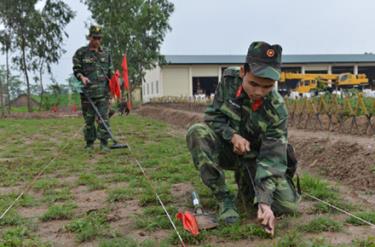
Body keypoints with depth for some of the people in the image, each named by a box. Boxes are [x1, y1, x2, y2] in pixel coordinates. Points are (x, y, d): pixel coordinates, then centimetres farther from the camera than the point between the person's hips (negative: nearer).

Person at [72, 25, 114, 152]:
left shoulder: (105, 53, 14)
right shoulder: (81, 53, 3)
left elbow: (110, 70, 19)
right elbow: (76, 69, 2)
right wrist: (82, 77, -16)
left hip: (103, 91, 2)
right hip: (87, 91, -2)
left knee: (103, 118, -4)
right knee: (89, 119, 5)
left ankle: (104, 143, 1)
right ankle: (89, 143, 16)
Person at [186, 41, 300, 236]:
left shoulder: (277, 110, -25)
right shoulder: (229, 80, -19)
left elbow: (272, 157, -28)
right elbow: (212, 115, -9)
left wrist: (264, 201, -40)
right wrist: (232, 135, -29)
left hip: (253, 157, -1)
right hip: (226, 148, 1)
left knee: (288, 205, -20)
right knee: (197, 132, -32)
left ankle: (246, 186, 13)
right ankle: (224, 198, -18)